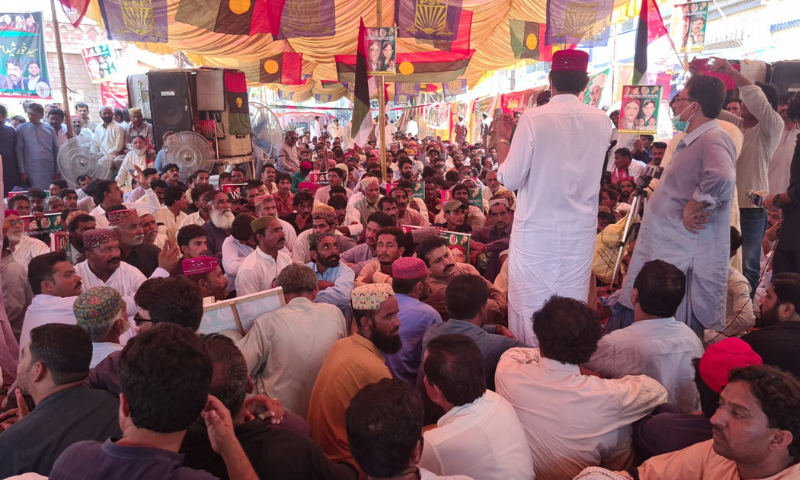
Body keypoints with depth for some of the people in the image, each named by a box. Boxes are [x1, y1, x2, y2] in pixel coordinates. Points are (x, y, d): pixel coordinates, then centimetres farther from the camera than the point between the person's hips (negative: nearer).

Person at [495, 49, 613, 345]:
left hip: (536, 232, -4)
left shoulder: (534, 118, -13)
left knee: (530, 308, 9)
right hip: (580, 232, 4)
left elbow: (511, 179, -12)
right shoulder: (602, 121, 1)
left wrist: (501, 139, 2)